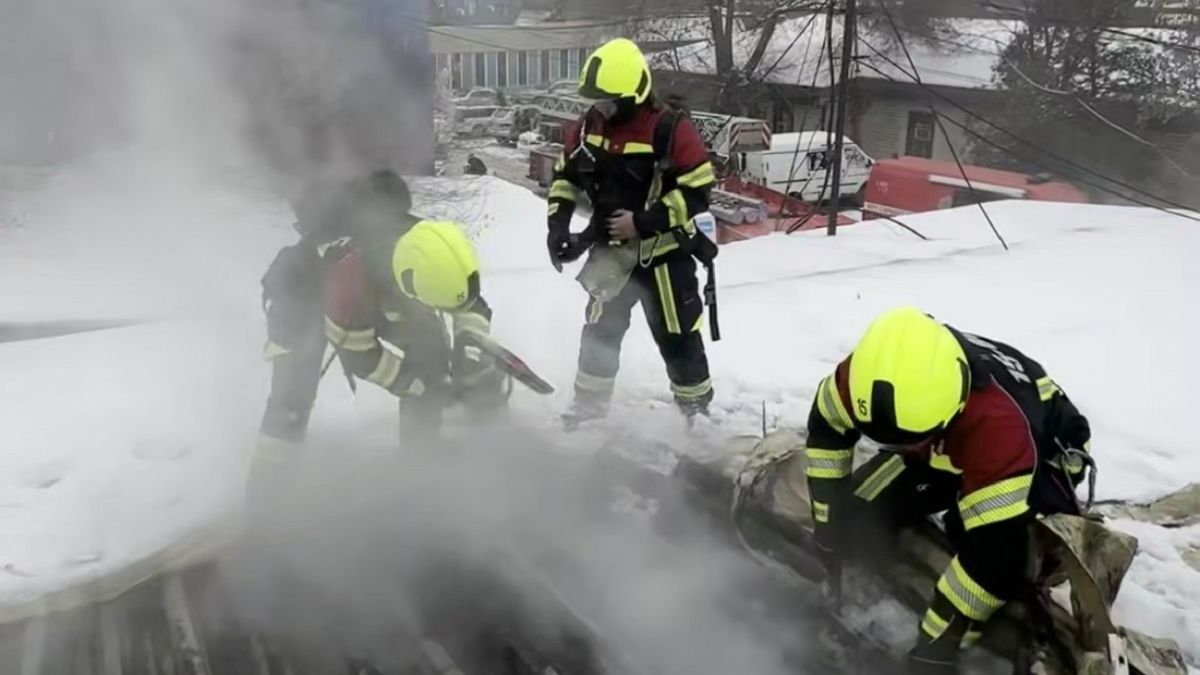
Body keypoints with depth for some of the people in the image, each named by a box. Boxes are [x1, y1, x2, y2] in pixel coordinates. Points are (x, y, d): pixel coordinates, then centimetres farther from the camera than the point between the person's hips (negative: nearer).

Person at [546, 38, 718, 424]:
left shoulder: (670, 130, -19)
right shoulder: (586, 128, -1)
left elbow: (697, 190, -19)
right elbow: (565, 175, 13)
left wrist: (643, 222, -23)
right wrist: (557, 223, 0)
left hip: (663, 252, -5)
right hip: (609, 250, 5)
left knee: (677, 338, 4)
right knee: (599, 332, 13)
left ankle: (698, 412, 21)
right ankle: (588, 408, 27)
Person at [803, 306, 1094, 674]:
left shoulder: (997, 423, -46)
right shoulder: (868, 375, -31)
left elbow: (993, 555, -43)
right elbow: (826, 426, -8)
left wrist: (936, 645, -34)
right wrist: (828, 528, -7)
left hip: (1043, 453, -4)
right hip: (948, 449, 5)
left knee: (993, 546, -32)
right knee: (858, 516, -10)